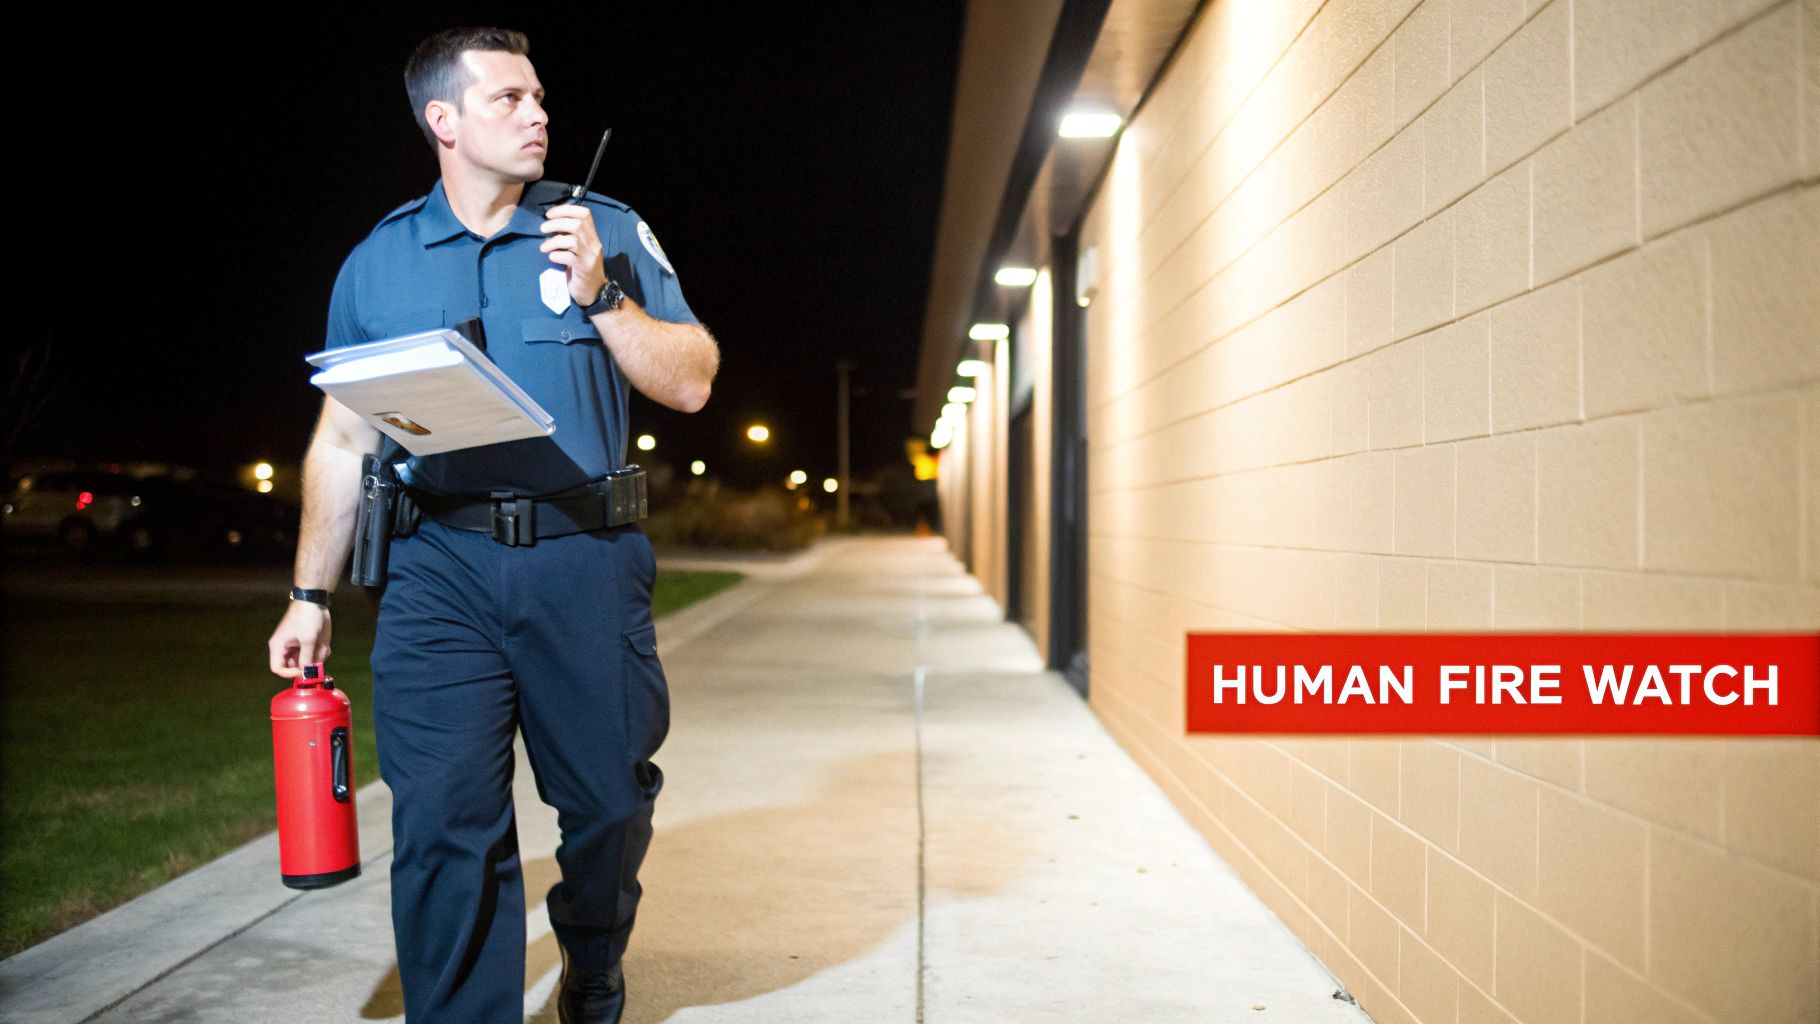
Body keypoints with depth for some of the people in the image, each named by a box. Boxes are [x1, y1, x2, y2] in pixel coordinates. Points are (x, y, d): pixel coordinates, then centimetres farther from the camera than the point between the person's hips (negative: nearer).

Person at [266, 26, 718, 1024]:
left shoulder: (606, 232, 7)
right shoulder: (378, 261, 10)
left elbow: (691, 384, 3)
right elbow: (343, 438, 13)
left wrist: (600, 296, -11)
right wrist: (310, 594, 11)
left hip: (584, 565, 0)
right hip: (439, 571, 0)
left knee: (608, 801, 10)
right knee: (444, 821, -5)